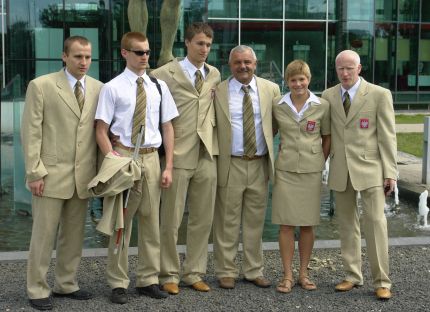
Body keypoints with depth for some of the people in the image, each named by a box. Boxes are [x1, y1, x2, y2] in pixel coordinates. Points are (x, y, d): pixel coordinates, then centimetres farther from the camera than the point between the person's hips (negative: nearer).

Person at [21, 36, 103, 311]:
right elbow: (31, 132, -5)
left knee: (74, 234, 11)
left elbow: (100, 130, 9)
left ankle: (66, 284, 24)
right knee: (44, 234, 1)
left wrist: (100, 170, 3)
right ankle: (38, 290, 12)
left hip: (83, 175, 4)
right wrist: (34, 172, -10)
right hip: (51, 174, -4)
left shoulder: (98, 88, 7)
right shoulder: (41, 86, -3)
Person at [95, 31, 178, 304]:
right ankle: (118, 283, 14)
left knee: (151, 220, 10)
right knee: (121, 220, 3)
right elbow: (101, 131, -4)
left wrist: (168, 167, 3)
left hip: (151, 157, 4)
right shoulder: (113, 88, -4)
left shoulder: (159, 87, 7)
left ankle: (148, 279, 23)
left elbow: (168, 128, 9)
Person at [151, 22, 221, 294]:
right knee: (171, 220, 2)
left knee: (203, 220, 9)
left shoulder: (215, 75, 11)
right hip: (178, 155, -4)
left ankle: (195, 273, 20)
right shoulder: (167, 73, -3)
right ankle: (170, 275, 14)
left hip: (207, 155, 4)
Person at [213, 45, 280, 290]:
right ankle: (226, 271, 13)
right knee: (227, 221, 2)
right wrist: (218, 150, 0)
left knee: (256, 221, 10)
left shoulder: (271, 90, 5)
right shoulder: (218, 91, -1)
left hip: (260, 164, 2)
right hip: (230, 165, -2)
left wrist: (266, 142, 8)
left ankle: (254, 271, 21)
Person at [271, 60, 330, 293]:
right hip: (285, 170, 0)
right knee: (286, 224, 0)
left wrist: (321, 163, 5)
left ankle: (303, 273, 18)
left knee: (307, 224, 6)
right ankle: (287, 275, 9)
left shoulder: (322, 106, 0)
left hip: (311, 171, 0)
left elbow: (327, 138, 9)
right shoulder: (277, 105, 2)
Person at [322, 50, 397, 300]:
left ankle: (382, 281, 4)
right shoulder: (328, 96, 7)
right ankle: (353, 276, 21)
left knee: (375, 222, -6)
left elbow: (387, 137, -4)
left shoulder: (380, 95, -3)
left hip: (369, 169, -3)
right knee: (347, 224, 10)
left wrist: (390, 173, -8)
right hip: (340, 171, 4)